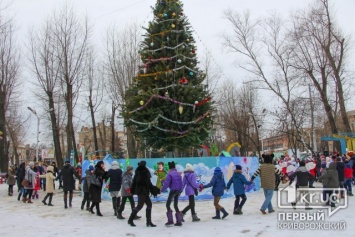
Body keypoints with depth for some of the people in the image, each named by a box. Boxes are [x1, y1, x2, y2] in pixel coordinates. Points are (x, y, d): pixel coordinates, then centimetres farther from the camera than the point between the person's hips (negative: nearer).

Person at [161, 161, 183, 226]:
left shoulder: (169, 174, -11)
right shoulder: (178, 173, 9)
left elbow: (166, 183, -14)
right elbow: (181, 183, 12)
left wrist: (161, 190, -4)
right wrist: (180, 191, 20)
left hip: (173, 190, -7)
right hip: (178, 191, 7)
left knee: (168, 205, 1)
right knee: (176, 205, 14)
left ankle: (170, 220, -6)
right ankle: (179, 221, 12)